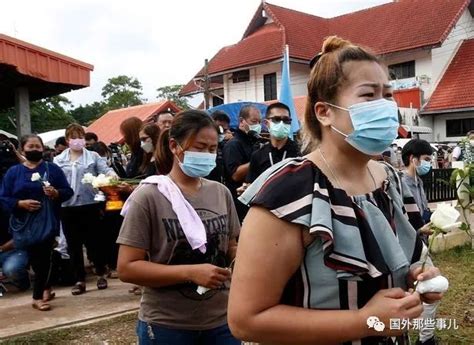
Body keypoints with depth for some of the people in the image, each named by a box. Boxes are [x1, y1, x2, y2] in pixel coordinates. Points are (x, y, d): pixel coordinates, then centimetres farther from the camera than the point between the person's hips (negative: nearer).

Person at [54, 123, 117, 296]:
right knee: (73, 245, 8)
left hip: (90, 205, -2)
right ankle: (80, 280, 19)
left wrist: (113, 175, -30)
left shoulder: (93, 156, 4)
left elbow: (105, 169, -8)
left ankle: (101, 274, 23)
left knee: (94, 241, 5)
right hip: (68, 207, 2)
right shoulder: (58, 160, 9)